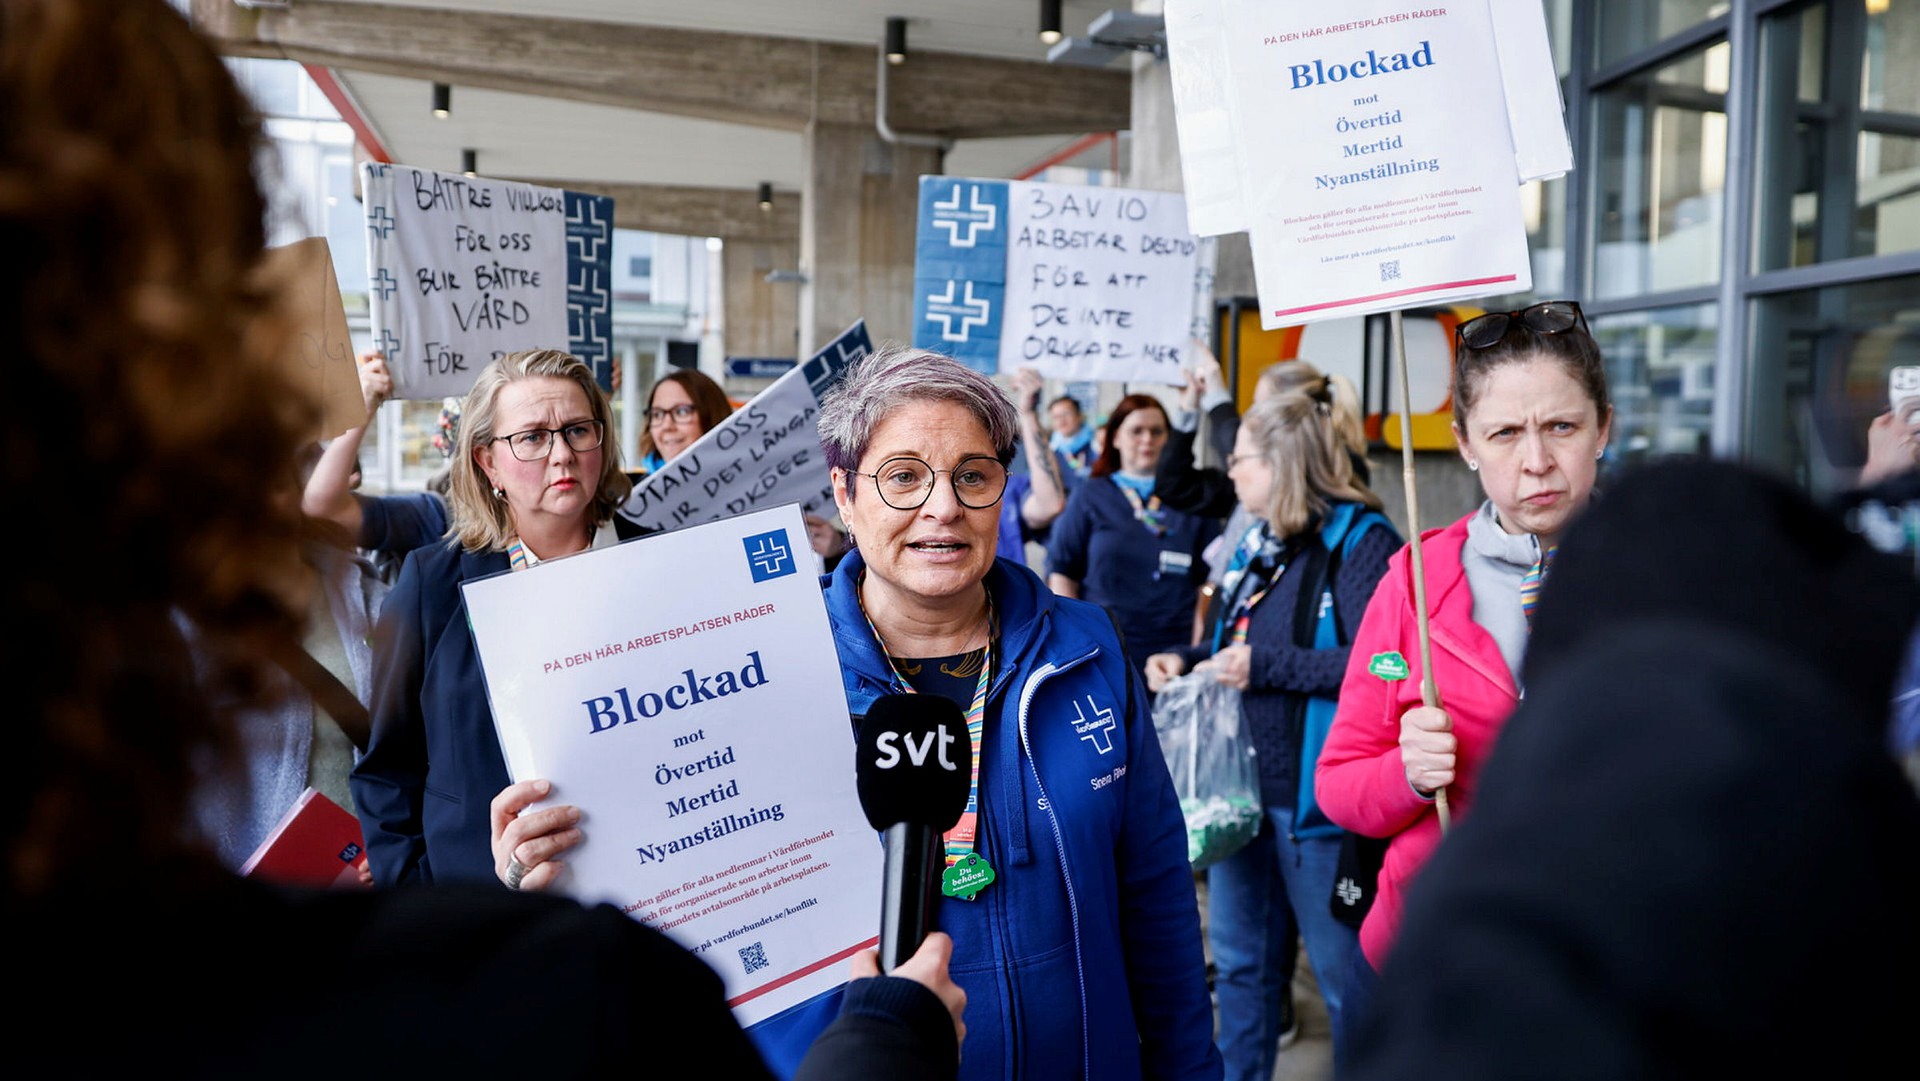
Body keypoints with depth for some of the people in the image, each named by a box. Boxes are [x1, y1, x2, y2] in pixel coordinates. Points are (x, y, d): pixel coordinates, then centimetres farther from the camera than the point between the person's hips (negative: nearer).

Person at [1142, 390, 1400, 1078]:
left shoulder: (1361, 541, -14)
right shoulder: (1257, 544, 13)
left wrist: (1266, 665, -22)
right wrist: (1184, 659, 6)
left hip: (1315, 796, -8)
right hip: (1241, 784, 9)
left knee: (1345, 973, 6)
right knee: (1240, 961, 20)